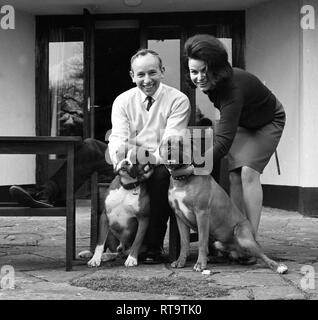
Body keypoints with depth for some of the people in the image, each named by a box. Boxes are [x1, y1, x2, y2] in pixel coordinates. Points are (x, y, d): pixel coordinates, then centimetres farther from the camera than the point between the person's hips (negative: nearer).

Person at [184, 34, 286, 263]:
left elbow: (223, 140, -49)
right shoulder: (209, 82, -20)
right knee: (235, 175, -5)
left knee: (249, 172, -21)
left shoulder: (232, 87, -42)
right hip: (241, 123, 7)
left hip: (268, 122, -7)